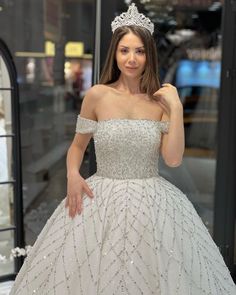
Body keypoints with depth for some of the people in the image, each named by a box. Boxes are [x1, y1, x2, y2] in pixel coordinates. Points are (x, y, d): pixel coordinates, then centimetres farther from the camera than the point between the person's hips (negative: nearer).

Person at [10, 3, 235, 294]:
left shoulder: (161, 100, -1)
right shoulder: (97, 95, -4)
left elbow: (173, 159, -7)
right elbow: (77, 145, 8)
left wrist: (176, 108, -12)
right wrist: (73, 175, -10)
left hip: (152, 202, 1)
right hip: (102, 199, 0)